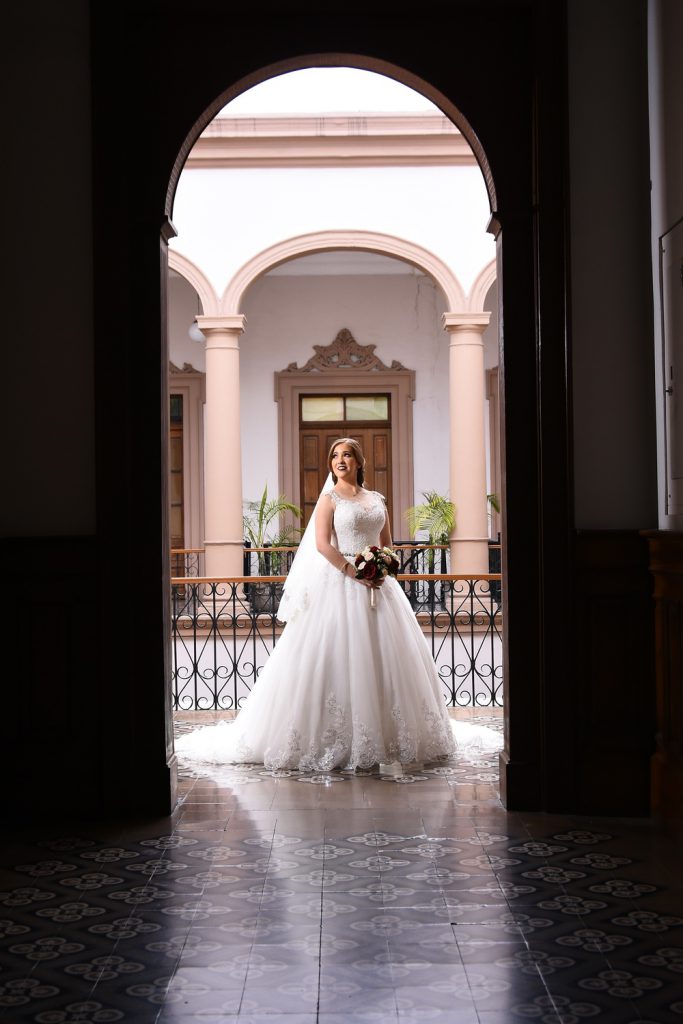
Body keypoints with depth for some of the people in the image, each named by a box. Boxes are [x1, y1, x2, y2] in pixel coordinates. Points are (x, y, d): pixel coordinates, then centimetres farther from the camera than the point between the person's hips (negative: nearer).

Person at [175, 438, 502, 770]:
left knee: (386, 658, 5)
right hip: (340, 584, -5)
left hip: (377, 584, 5)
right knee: (339, 657, -8)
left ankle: (387, 733, 14)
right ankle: (338, 738, -3)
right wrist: (355, 572, -18)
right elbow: (322, 544, -10)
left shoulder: (376, 499, 15)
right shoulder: (329, 498, 1)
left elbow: (387, 543, 17)